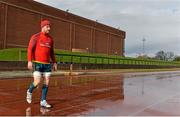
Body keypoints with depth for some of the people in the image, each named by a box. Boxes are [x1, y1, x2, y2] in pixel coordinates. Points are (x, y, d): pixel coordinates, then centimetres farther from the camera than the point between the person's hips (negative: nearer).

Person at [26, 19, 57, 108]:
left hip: (47, 64, 5)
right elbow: (30, 49, -9)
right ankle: (30, 91, 21)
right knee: (37, 82, -12)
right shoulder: (35, 37, -4)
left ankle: (43, 101, 8)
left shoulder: (50, 39, 12)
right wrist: (29, 61, -20)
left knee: (46, 82, 0)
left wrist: (54, 62, 13)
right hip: (37, 63, -5)